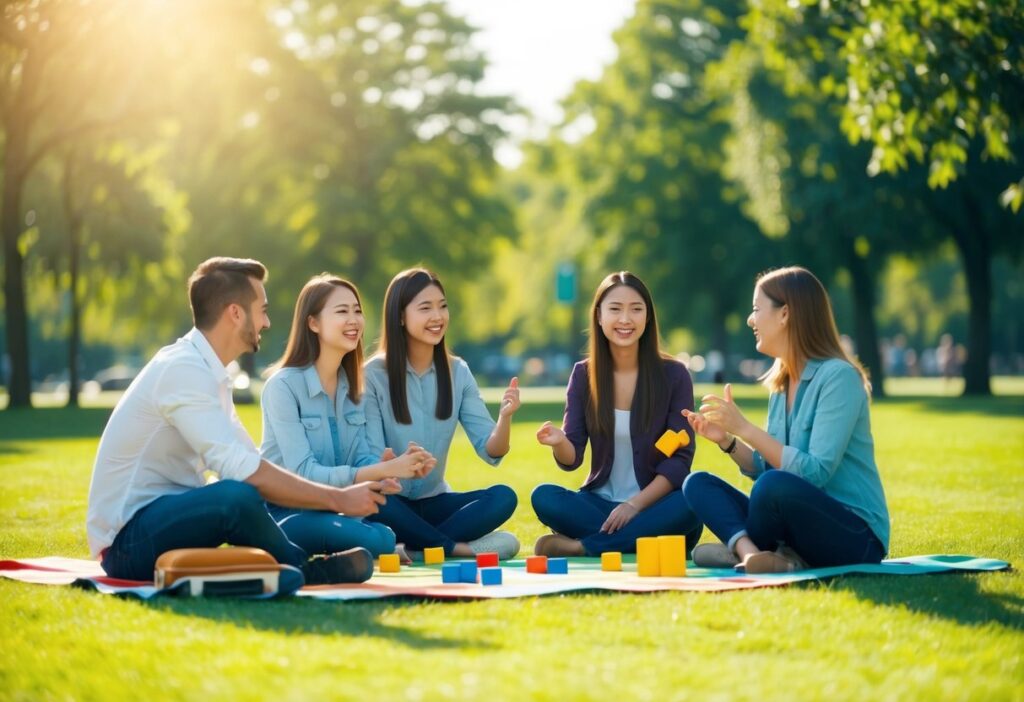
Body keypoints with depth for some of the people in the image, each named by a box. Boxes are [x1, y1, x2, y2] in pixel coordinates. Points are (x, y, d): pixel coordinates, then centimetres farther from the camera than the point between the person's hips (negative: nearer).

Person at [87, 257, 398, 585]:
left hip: (164, 521, 10)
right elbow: (241, 469, -27)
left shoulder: (206, 371, 12)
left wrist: (342, 495, -1)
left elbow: (252, 464, 9)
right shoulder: (183, 369, -19)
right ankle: (305, 571, -8)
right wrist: (338, 499, -21)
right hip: (127, 540, -10)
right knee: (239, 497, -32)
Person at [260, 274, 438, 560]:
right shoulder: (283, 386, -15)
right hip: (283, 515, -7)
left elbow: (361, 459, 2)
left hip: (328, 512, 7)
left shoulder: (351, 386, 9)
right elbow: (302, 472, -22)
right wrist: (385, 470, -30)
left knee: (386, 537, -24)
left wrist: (404, 465, -21)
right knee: (376, 540, -31)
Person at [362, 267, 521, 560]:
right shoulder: (374, 375, -9)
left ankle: (413, 548, -23)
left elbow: (490, 452, -3)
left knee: (503, 497, -22)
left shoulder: (457, 372, 3)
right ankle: (458, 548, -21)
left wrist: (504, 417, -25)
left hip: (434, 502, 4)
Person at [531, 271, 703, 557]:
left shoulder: (673, 375, -2)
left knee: (691, 504, -35)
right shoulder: (584, 375, 3)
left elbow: (681, 458, -5)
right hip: (600, 504, 1)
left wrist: (635, 505, -18)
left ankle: (580, 548, -26)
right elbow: (572, 458, 0)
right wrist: (559, 443, -24)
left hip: (655, 505, -1)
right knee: (544, 496, -26)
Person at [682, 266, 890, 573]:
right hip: (801, 528, 8)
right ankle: (751, 552, -27)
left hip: (856, 535, -8)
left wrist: (744, 428, -19)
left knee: (776, 486, -35)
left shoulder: (838, 376, -13)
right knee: (697, 484, -3)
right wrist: (726, 441, 0)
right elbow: (766, 469, 16)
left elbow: (816, 472, -21)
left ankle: (740, 547, -8)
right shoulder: (780, 385, 11)